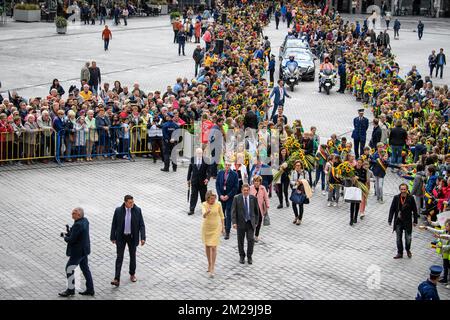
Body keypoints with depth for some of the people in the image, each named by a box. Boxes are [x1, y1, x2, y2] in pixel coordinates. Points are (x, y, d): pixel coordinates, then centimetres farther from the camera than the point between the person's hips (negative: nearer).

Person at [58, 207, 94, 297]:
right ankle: (90, 289, 21)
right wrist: (67, 234, 1)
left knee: (69, 269, 3)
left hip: (78, 252, -10)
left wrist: (65, 237, -5)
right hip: (84, 249, 10)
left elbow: (71, 240, -25)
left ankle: (70, 290, 12)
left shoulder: (78, 225, -27)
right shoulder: (85, 220, 2)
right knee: (85, 269, 15)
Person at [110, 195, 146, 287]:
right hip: (121, 237, -1)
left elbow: (141, 225, -7)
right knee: (119, 257, -5)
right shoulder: (118, 210, -11)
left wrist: (143, 238, -15)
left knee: (132, 256, 15)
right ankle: (117, 279, -9)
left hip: (132, 237, 1)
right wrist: (113, 238, 1)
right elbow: (114, 225, -2)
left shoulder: (137, 210, -10)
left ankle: (132, 274, 36)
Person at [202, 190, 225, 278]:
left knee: (213, 248, -8)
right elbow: (204, 215, -30)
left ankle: (212, 269, -5)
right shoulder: (204, 204, -13)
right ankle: (209, 264, 35)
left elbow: (221, 216, 4)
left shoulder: (218, 205, -10)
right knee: (207, 247, 14)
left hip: (216, 228, -1)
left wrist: (223, 227, 8)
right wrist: (207, 212, -52)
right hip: (206, 227, 1)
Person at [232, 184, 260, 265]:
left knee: (251, 240, -6)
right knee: (240, 240, 9)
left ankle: (249, 257, 10)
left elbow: (257, 211, 7)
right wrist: (234, 222, -11)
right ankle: (242, 256, 26)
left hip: (250, 222, 0)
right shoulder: (237, 198, -4)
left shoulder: (253, 198, -1)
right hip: (241, 222, 0)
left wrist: (256, 222, 6)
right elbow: (233, 211, -4)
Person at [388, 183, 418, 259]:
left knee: (408, 238, 6)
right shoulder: (396, 198, -3)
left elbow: (414, 210, -1)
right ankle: (400, 253, 20)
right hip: (398, 221, 2)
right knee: (398, 238, 8)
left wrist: (415, 221, 0)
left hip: (407, 221, -2)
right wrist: (390, 220, -1)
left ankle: (408, 250, 32)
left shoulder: (410, 198, -7)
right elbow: (392, 209, 1)